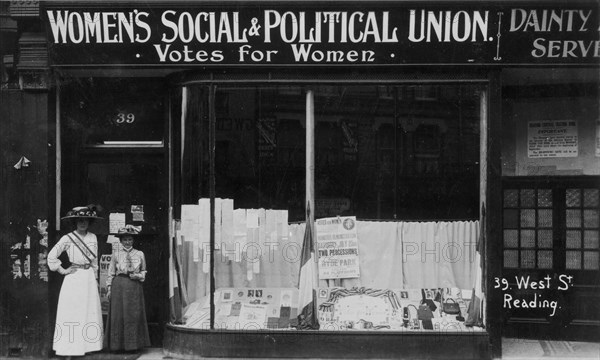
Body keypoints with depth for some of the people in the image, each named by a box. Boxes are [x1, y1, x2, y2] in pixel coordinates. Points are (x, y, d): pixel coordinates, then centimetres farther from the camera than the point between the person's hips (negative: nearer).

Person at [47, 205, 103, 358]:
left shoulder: (93, 237, 8)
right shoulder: (68, 238, -5)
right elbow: (51, 256, -5)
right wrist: (62, 270, -6)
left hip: (89, 277, 4)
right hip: (74, 278, -4)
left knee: (90, 311, 3)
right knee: (72, 313, -3)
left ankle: (88, 345, 9)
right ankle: (70, 349, 1)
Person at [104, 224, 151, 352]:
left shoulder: (139, 254, 7)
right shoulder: (116, 254, 5)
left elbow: (144, 272, 15)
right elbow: (111, 272, 8)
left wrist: (138, 276, -5)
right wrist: (109, 288, 3)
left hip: (134, 287, 1)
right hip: (119, 286, -1)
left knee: (134, 315, 1)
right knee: (118, 315, 0)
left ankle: (133, 344, 9)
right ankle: (118, 345, 7)